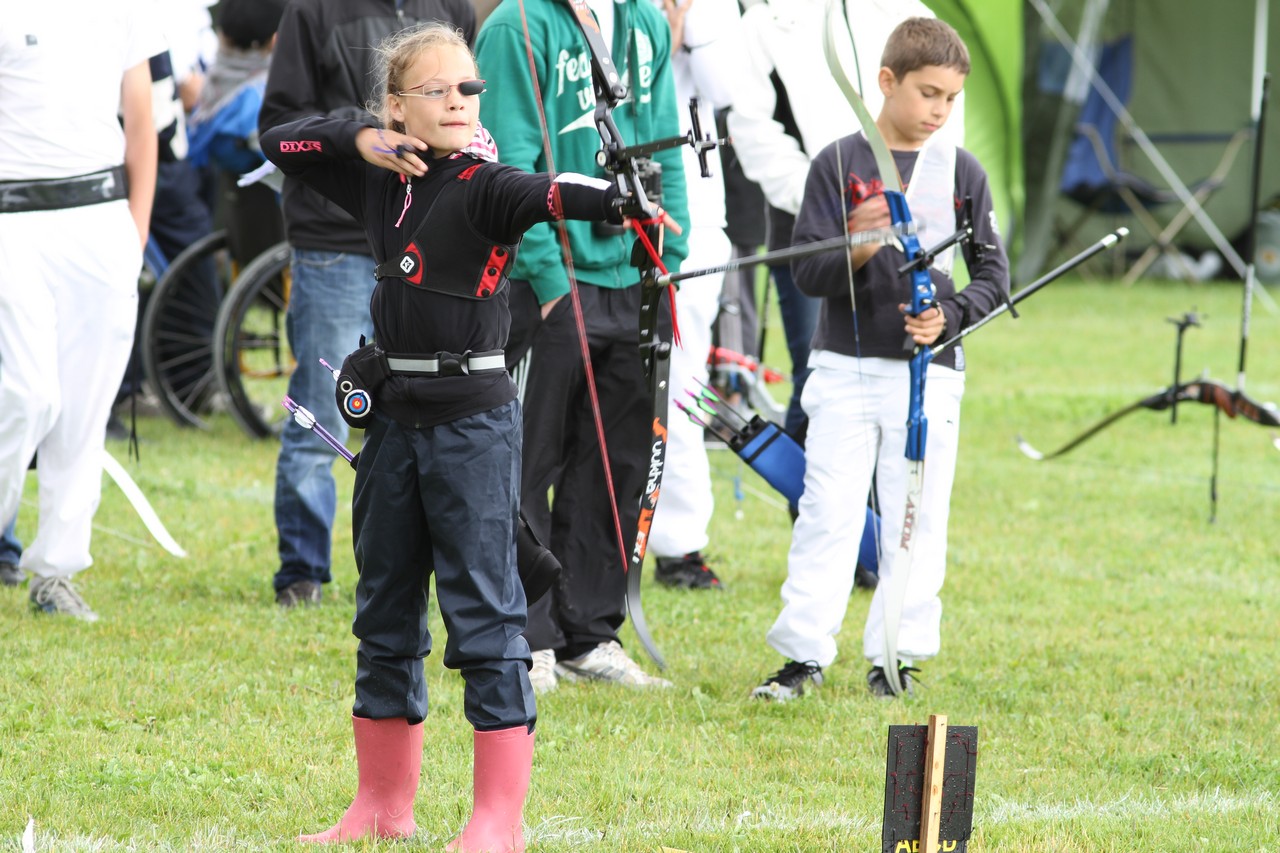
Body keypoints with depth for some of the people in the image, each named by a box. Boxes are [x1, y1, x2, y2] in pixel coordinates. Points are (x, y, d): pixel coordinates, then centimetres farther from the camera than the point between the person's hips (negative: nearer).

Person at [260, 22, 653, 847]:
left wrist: (614, 198, -52)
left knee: (484, 611, -7)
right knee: (385, 612, 14)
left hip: (473, 419, -7)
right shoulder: (383, 178, 8)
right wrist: (362, 141, 0)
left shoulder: (484, 185, -10)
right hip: (393, 416, 7)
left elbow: (544, 193, -31)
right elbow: (282, 143, 18)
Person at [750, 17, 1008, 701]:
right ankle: (804, 652, 4)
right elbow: (809, 274, -6)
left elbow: (993, 274, 6)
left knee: (916, 516, 3)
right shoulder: (838, 164, -2)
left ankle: (896, 655, 11)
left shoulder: (961, 172, 4)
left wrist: (951, 315, -12)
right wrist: (856, 250, -25)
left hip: (928, 369, 1)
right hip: (845, 367, -1)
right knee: (827, 511, -1)